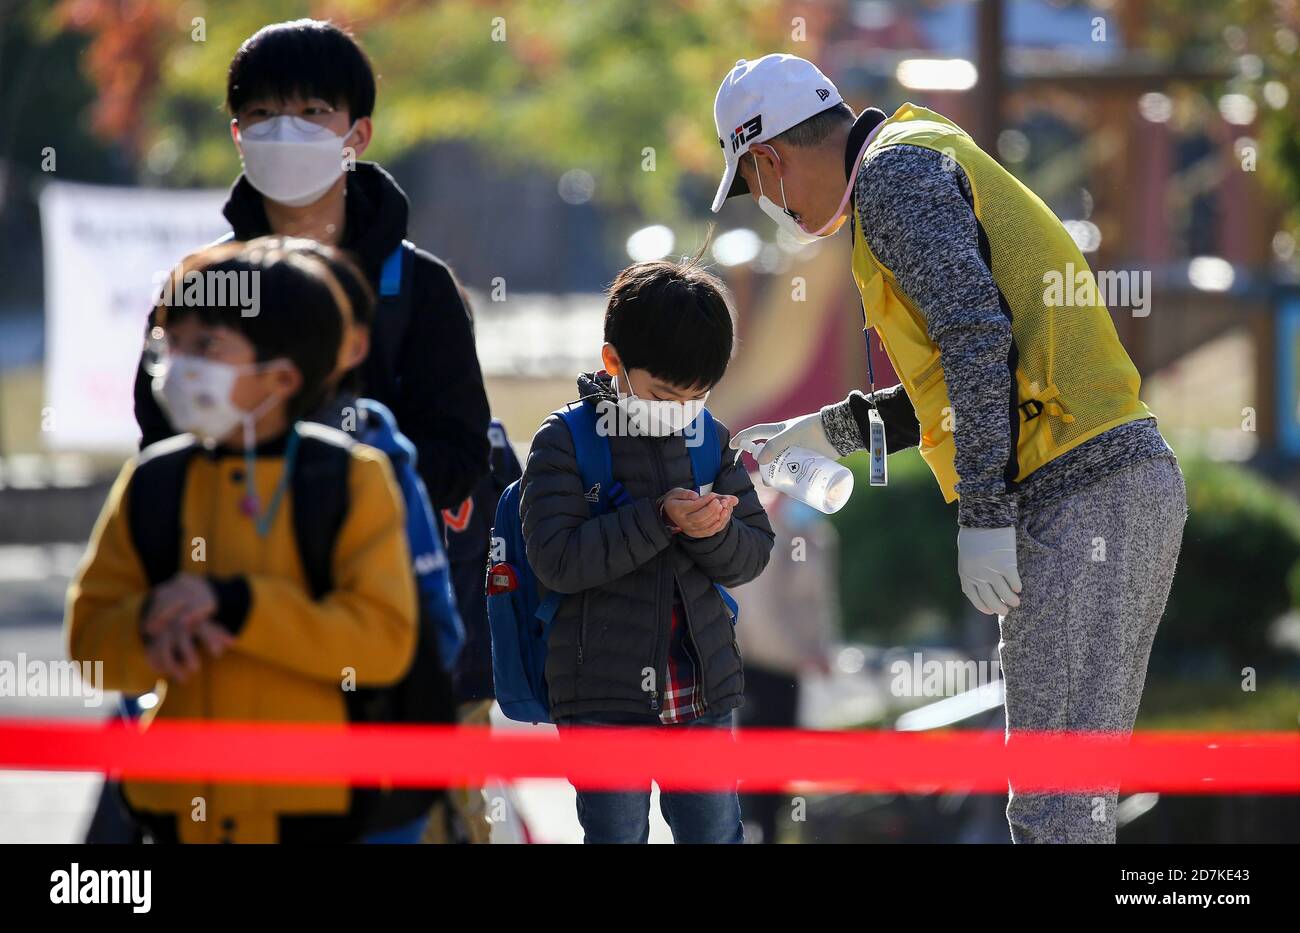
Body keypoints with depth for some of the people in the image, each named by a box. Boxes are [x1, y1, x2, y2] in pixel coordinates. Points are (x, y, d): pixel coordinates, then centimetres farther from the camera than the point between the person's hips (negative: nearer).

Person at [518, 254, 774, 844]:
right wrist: (660, 520, -23)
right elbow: (556, 559, -17)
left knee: (716, 833, 10)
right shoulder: (564, 442, -7)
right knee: (618, 836, 1)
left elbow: (753, 555, 8)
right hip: (604, 697, -4)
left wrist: (713, 532, -16)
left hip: (703, 694, 4)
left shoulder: (711, 441, 8)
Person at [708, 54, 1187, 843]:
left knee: (1054, 803, -12)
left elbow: (978, 336, -17)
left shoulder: (893, 172, -4)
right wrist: (822, 432, 37)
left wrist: (982, 518, -19)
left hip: (1078, 489, -10)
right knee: (1080, 780, 12)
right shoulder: (926, 164, 27)